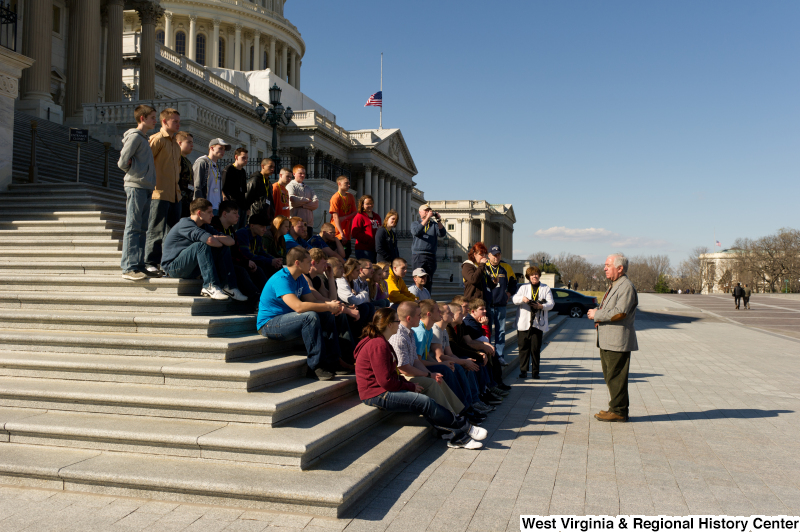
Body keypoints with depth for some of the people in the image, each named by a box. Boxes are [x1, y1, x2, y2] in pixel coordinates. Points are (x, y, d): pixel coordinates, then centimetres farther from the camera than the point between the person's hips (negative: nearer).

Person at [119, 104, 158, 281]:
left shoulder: (143, 138, 22)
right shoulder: (134, 136, -6)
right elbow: (123, 162, -13)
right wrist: (137, 174, 0)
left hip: (145, 188, 9)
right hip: (136, 187, -9)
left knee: (142, 229, 9)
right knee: (133, 228, -10)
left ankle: (139, 265, 13)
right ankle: (129, 268, -11)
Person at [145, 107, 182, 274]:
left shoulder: (175, 143, 22)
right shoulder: (157, 139, -5)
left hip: (174, 194, 8)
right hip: (160, 193, -8)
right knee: (156, 230, -7)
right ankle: (151, 263, -2)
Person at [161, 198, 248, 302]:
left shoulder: (204, 226, 10)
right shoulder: (185, 224, -17)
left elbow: (231, 241, 1)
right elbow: (210, 240, -33)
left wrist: (217, 238, -17)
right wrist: (221, 243, -12)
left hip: (190, 269, 8)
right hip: (173, 267, -8)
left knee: (223, 249, -5)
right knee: (201, 245, -31)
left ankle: (228, 286, -15)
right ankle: (210, 286, -34)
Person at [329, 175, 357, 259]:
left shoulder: (350, 197, 11)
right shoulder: (335, 198, -9)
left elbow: (354, 213, 9)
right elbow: (335, 217, -15)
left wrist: (344, 217, -11)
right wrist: (342, 234, -20)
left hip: (347, 232, 6)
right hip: (337, 233, -6)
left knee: (347, 256, 4)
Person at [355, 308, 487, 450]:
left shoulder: (382, 343, 17)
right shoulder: (378, 345, -19)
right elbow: (386, 381, -22)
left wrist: (409, 384, 3)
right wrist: (411, 387, -11)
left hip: (384, 390, 11)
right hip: (377, 395, -11)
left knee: (427, 400, -3)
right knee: (425, 402, -17)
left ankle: (457, 437, -6)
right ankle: (466, 428, -5)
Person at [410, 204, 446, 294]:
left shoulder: (434, 224, 16)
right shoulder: (415, 223, 12)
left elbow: (442, 234, -1)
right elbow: (416, 232, -12)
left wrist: (439, 221, -12)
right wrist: (427, 218, -14)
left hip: (431, 256, 2)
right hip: (418, 255, -2)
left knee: (429, 281, 3)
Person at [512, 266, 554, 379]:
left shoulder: (546, 289, 14)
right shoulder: (524, 288, 14)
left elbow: (551, 304, 4)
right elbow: (514, 299, 0)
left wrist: (541, 306, -17)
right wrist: (522, 298, -23)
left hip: (538, 323, 0)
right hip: (524, 323, 0)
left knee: (536, 348, -2)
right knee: (524, 347, -2)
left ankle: (535, 372, 7)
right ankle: (523, 371, 5)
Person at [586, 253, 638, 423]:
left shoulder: (626, 287, -15)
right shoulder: (614, 286, 19)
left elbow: (620, 313, -24)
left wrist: (596, 315, -14)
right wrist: (598, 314, 8)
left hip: (618, 341, -10)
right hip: (607, 340, 10)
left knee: (616, 377, -4)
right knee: (609, 376, 16)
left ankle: (619, 411, 4)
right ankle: (616, 407, 25)